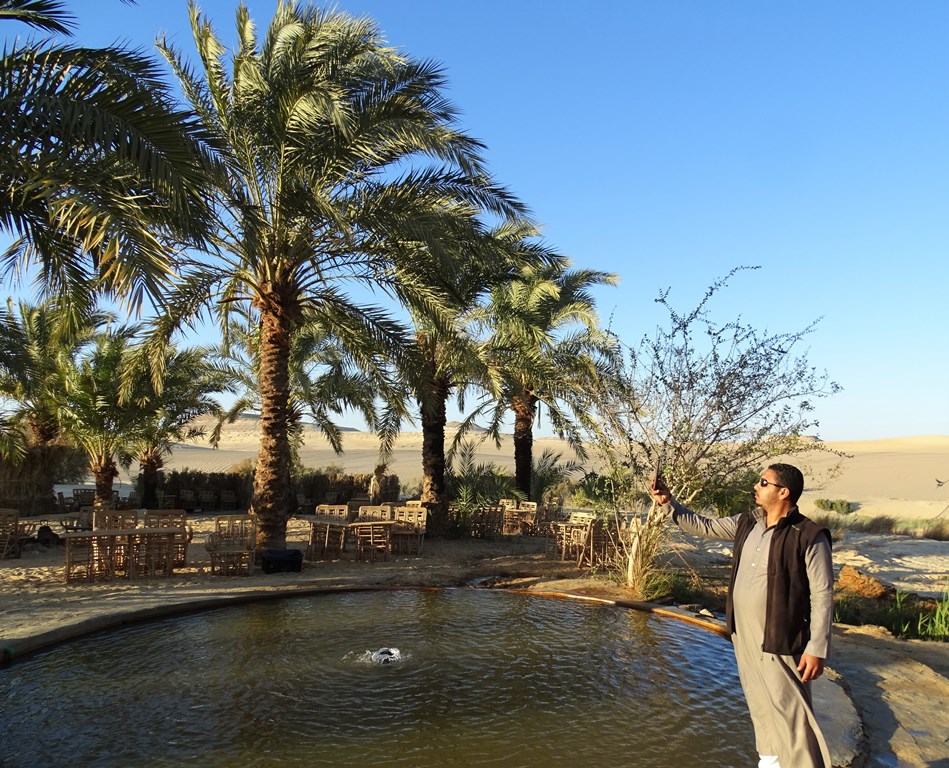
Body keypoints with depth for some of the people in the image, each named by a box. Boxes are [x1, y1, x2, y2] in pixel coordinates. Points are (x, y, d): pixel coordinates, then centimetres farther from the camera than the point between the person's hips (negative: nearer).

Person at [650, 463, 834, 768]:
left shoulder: (809, 537, -17)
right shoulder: (746, 524, 3)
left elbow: (822, 596, -15)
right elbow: (703, 526, 12)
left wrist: (817, 649, -16)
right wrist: (667, 503, 2)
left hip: (778, 641, -7)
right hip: (743, 635, 7)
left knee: (789, 712, -2)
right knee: (759, 703, 21)